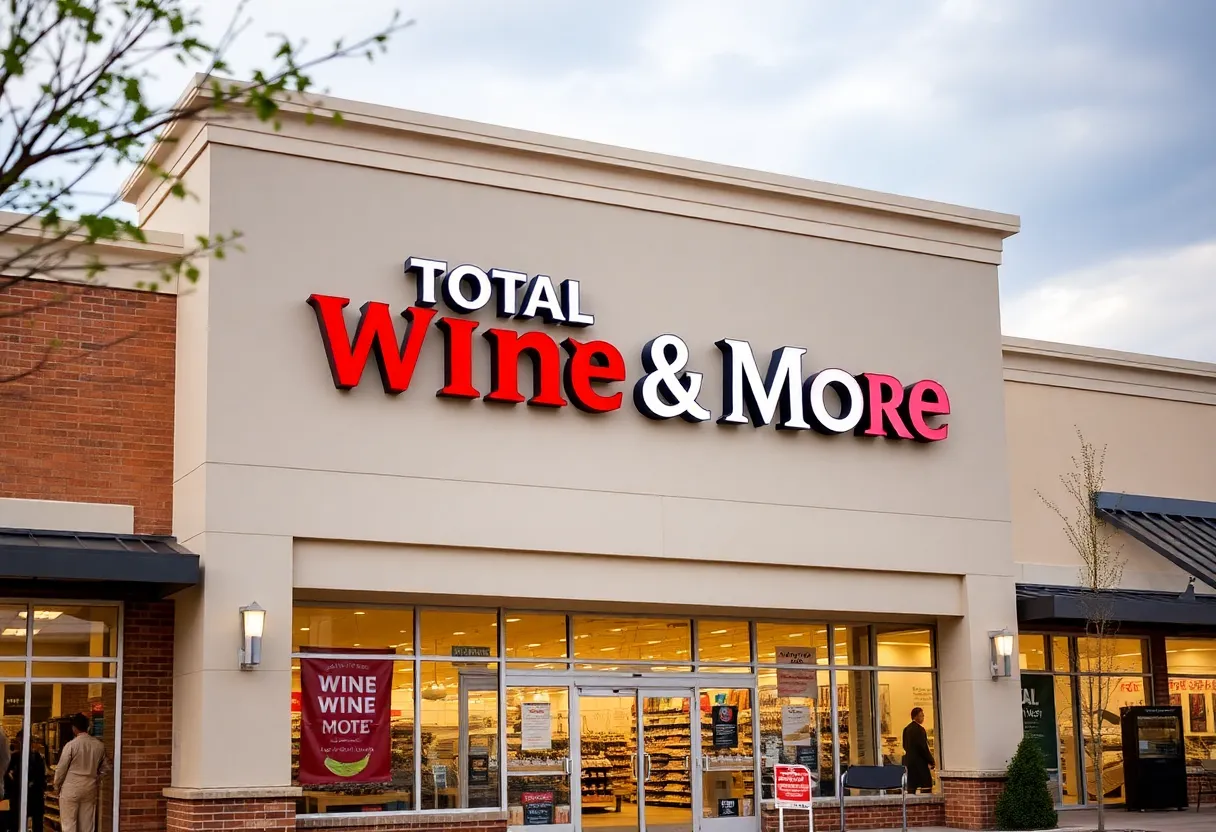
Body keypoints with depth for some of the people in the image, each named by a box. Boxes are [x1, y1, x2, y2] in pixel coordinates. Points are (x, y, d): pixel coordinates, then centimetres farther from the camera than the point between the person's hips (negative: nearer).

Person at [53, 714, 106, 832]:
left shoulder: (71, 745, -13)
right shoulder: (99, 745, 0)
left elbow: (61, 768, -7)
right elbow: (103, 768, 9)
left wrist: (57, 786, 8)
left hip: (71, 788, -4)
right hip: (90, 789, 4)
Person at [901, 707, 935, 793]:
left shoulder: (907, 729, 13)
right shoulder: (919, 729, -15)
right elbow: (923, 747, -16)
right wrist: (932, 761, -8)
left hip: (909, 761, 9)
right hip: (919, 762, -9)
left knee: (911, 787, 8)